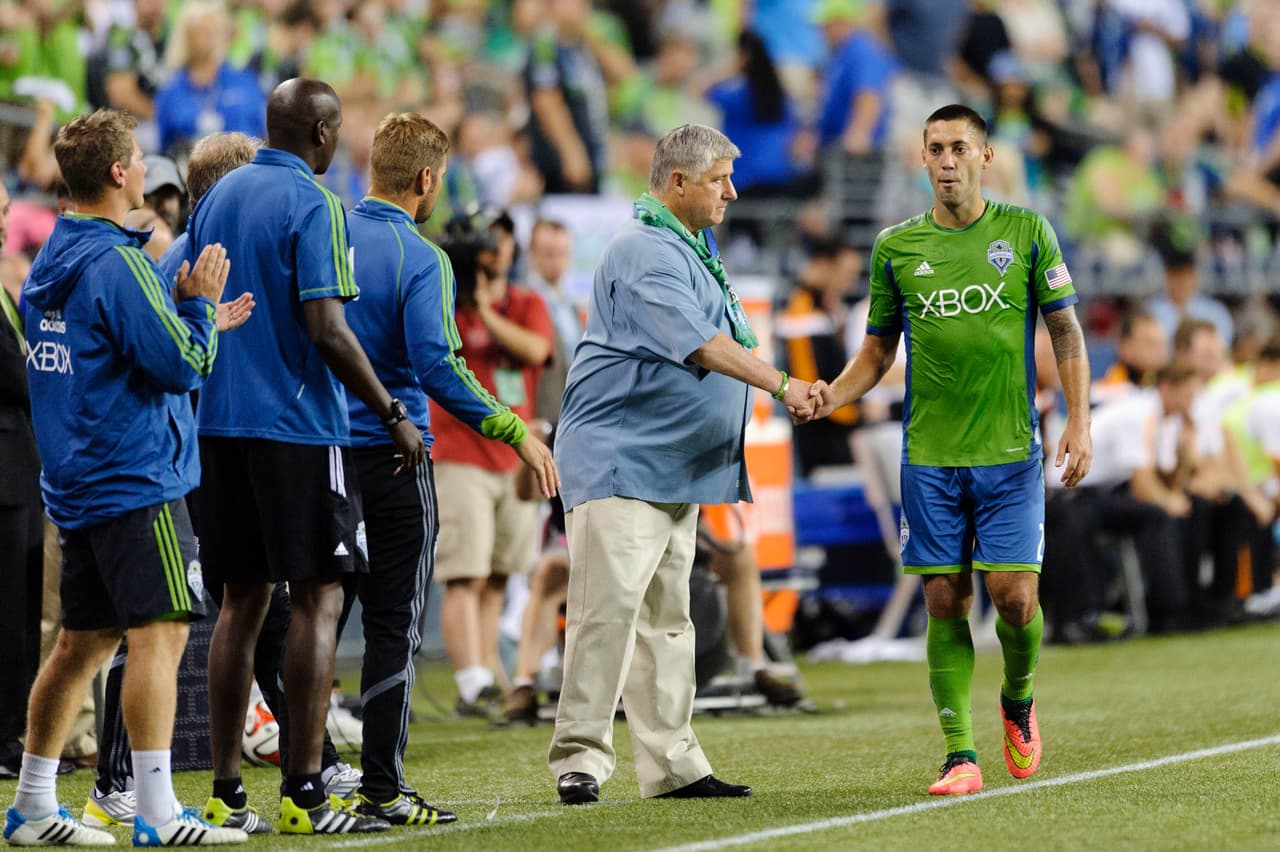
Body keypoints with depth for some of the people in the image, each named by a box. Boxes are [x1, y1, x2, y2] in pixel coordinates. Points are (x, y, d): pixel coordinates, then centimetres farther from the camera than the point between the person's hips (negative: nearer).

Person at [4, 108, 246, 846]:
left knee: (84, 641, 13)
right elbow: (183, 366, -18)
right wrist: (201, 303, -2)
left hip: (78, 482, 10)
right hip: (138, 480, -10)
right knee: (160, 633, -10)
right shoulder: (117, 264, -15)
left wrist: (197, 315, 19)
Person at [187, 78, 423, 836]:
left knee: (243, 601, 11)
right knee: (318, 600, -4)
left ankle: (226, 789, 11)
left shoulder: (219, 197, 12)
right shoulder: (313, 205, -11)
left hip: (222, 424, 7)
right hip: (298, 428, -7)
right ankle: (303, 793, -8)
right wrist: (393, 414, -10)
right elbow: (326, 330, -17)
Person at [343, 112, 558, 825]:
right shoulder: (420, 260, -12)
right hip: (393, 457, -6)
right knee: (394, 627, -1)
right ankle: (383, 789, -2)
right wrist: (516, 433, -16)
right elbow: (437, 365, -21)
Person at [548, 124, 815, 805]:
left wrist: (787, 387, 18)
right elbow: (698, 343, -26)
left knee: (667, 615, 10)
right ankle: (580, 756, -14)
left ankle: (672, 763, 12)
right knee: (610, 605, -15)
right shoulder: (644, 252, -15)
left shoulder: (695, 250, 19)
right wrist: (780, 384, -29)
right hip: (620, 460, -11)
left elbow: (727, 339, 29)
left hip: (677, 466, 11)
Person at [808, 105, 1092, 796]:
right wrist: (834, 394, -6)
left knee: (1014, 596, -8)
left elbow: (1066, 331, 6)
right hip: (928, 458, 1)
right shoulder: (896, 247, 5)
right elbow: (878, 350, 13)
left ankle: (1018, 698, 23)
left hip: (1011, 453, -1)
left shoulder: (1026, 233, 2)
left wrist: (1079, 422, -3)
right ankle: (960, 757, 5)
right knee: (945, 602, 0)